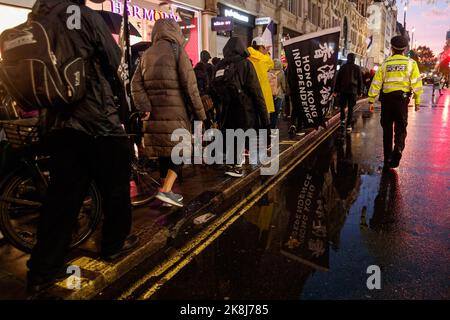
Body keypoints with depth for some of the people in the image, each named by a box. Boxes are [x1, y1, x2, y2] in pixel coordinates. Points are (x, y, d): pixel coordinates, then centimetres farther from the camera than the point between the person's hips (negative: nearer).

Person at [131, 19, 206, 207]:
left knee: (164, 153, 12)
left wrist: (146, 108, 0)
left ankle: (168, 192, 20)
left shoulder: (147, 54, 15)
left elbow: (136, 85, 6)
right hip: (175, 112, -5)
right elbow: (189, 84, -7)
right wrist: (199, 113, -3)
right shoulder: (177, 50, 0)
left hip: (155, 113, 5)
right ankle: (166, 191, -10)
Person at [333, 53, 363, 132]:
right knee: (351, 108, 2)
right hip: (353, 90, 0)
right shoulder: (357, 68, 3)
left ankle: (342, 120, 5)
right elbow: (360, 80, 5)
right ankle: (349, 125, -1)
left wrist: (336, 90, 8)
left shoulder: (343, 67, 4)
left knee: (342, 106, 17)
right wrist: (360, 92, 10)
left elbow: (338, 79, 4)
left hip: (343, 90, 0)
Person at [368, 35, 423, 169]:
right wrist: (417, 101, 2)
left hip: (387, 98, 1)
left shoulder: (385, 64, 5)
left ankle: (388, 158, 16)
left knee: (387, 128, 10)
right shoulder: (411, 63, 4)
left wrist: (371, 100, 1)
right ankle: (398, 148, -21)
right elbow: (416, 83, -1)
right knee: (401, 127, 7)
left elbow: (376, 83, 0)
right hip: (402, 98, -1)